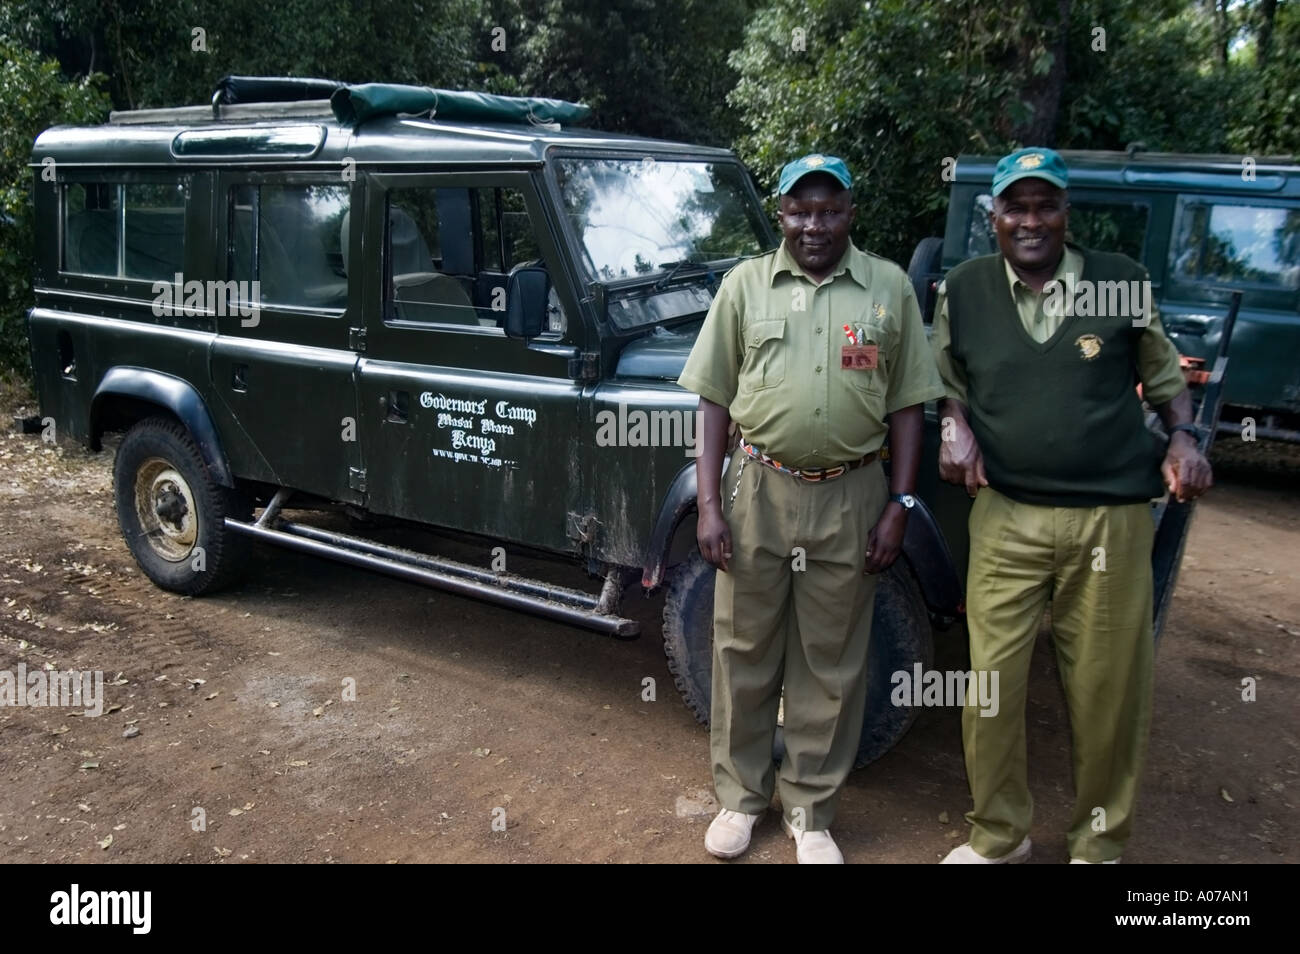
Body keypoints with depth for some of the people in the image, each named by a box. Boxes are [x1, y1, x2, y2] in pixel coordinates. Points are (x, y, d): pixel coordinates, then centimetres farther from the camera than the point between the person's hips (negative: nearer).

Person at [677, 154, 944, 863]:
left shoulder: (889, 287, 4)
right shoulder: (744, 284, 4)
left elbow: (906, 405, 5)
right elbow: (714, 399, 3)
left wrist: (899, 505, -2)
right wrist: (709, 505, -4)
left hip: (849, 498, 0)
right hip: (757, 491, 0)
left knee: (829, 666, 10)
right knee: (742, 653, 10)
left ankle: (810, 813, 27)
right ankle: (741, 796, 30)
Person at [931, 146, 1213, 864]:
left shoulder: (1121, 281, 2)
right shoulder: (962, 291, 3)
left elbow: (1162, 374, 15)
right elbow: (946, 382, 16)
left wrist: (1182, 440, -1)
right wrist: (954, 423, -4)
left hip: (1112, 519, 0)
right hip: (1006, 517, 1)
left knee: (1108, 693, 7)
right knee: (992, 685, 3)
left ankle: (1099, 845, 28)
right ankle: (998, 836, 25)